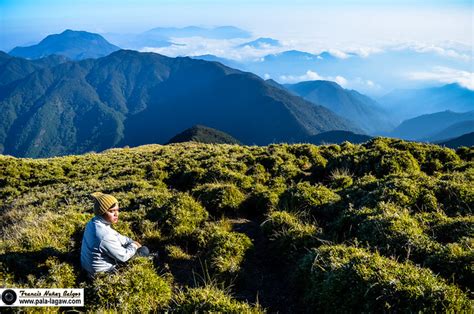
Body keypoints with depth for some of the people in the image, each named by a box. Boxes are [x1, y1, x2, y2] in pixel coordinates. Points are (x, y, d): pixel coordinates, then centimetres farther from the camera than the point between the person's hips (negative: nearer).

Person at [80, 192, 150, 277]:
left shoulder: (93, 223, -9)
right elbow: (123, 256, -23)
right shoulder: (105, 236, -37)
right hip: (101, 272, -8)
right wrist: (133, 246, -5)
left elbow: (116, 236, 8)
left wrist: (131, 241, 4)